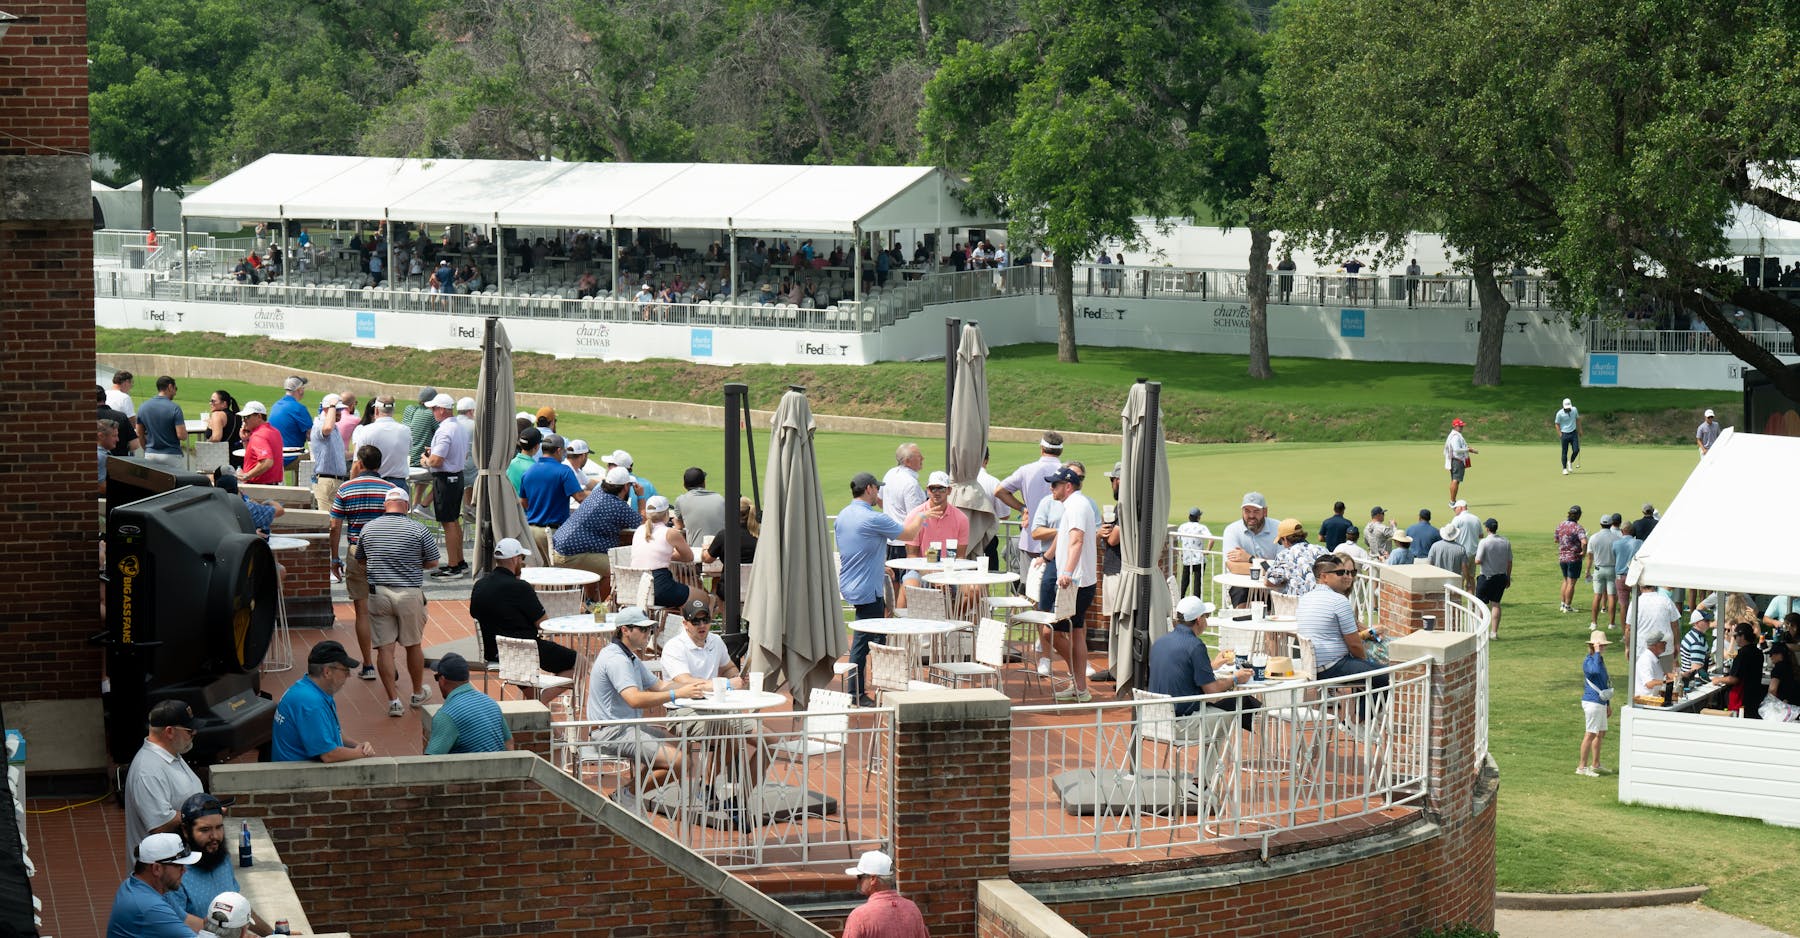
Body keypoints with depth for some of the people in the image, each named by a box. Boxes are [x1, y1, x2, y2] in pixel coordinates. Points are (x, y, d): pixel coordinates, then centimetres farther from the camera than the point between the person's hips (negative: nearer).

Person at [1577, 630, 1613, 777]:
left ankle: (1595, 764, 28)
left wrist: (1608, 704, 25)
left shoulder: (1600, 660, 16)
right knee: (1590, 734, -8)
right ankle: (1582, 766, -5)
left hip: (1601, 703, 10)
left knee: (1601, 734, 17)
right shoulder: (1588, 661, -14)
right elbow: (1595, 670, -39)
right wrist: (1597, 653, -29)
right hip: (1592, 702, -10)